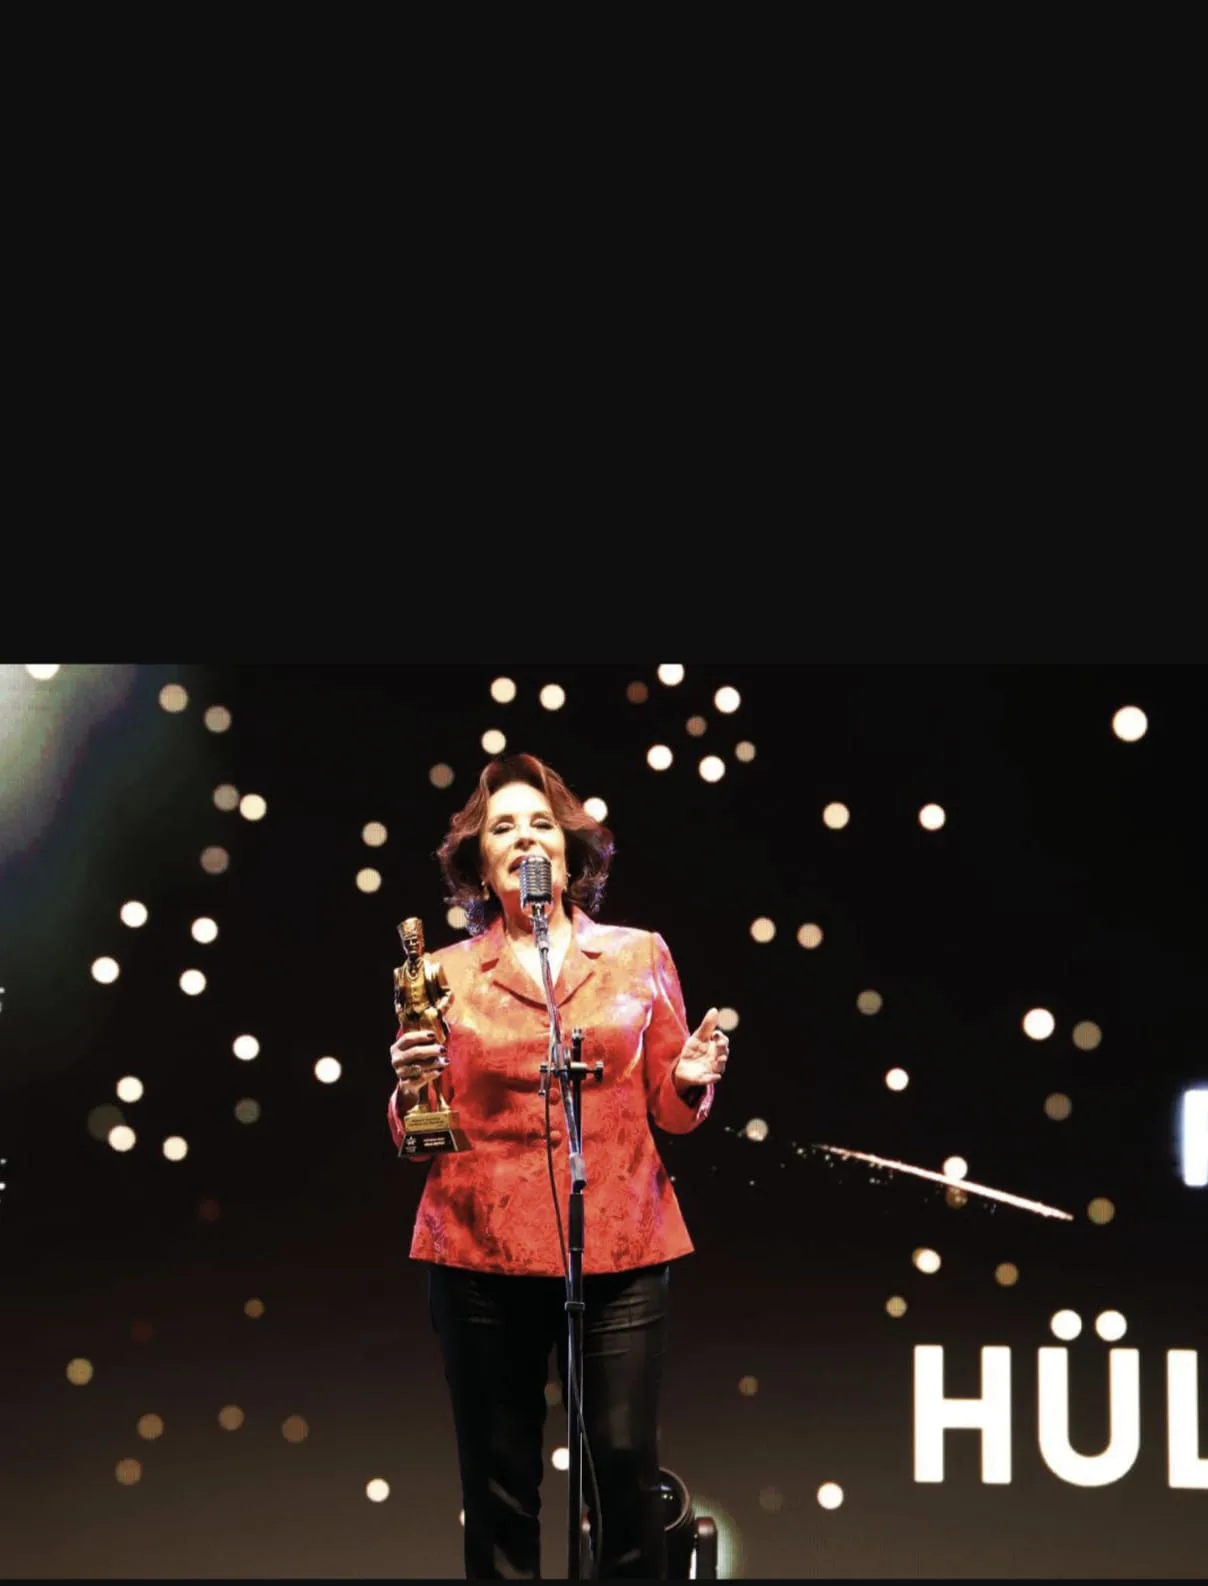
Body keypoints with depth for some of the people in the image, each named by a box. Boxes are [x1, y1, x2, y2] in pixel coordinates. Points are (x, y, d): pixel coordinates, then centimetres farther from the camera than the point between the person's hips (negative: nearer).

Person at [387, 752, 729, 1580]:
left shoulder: (638, 955, 9)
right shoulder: (447, 973, 7)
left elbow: (668, 1112, 12)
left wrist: (692, 1081, -9)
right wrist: (411, 1091, -12)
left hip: (618, 1247, 0)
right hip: (482, 1252, 0)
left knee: (627, 1465, -4)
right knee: (499, 1478, 4)